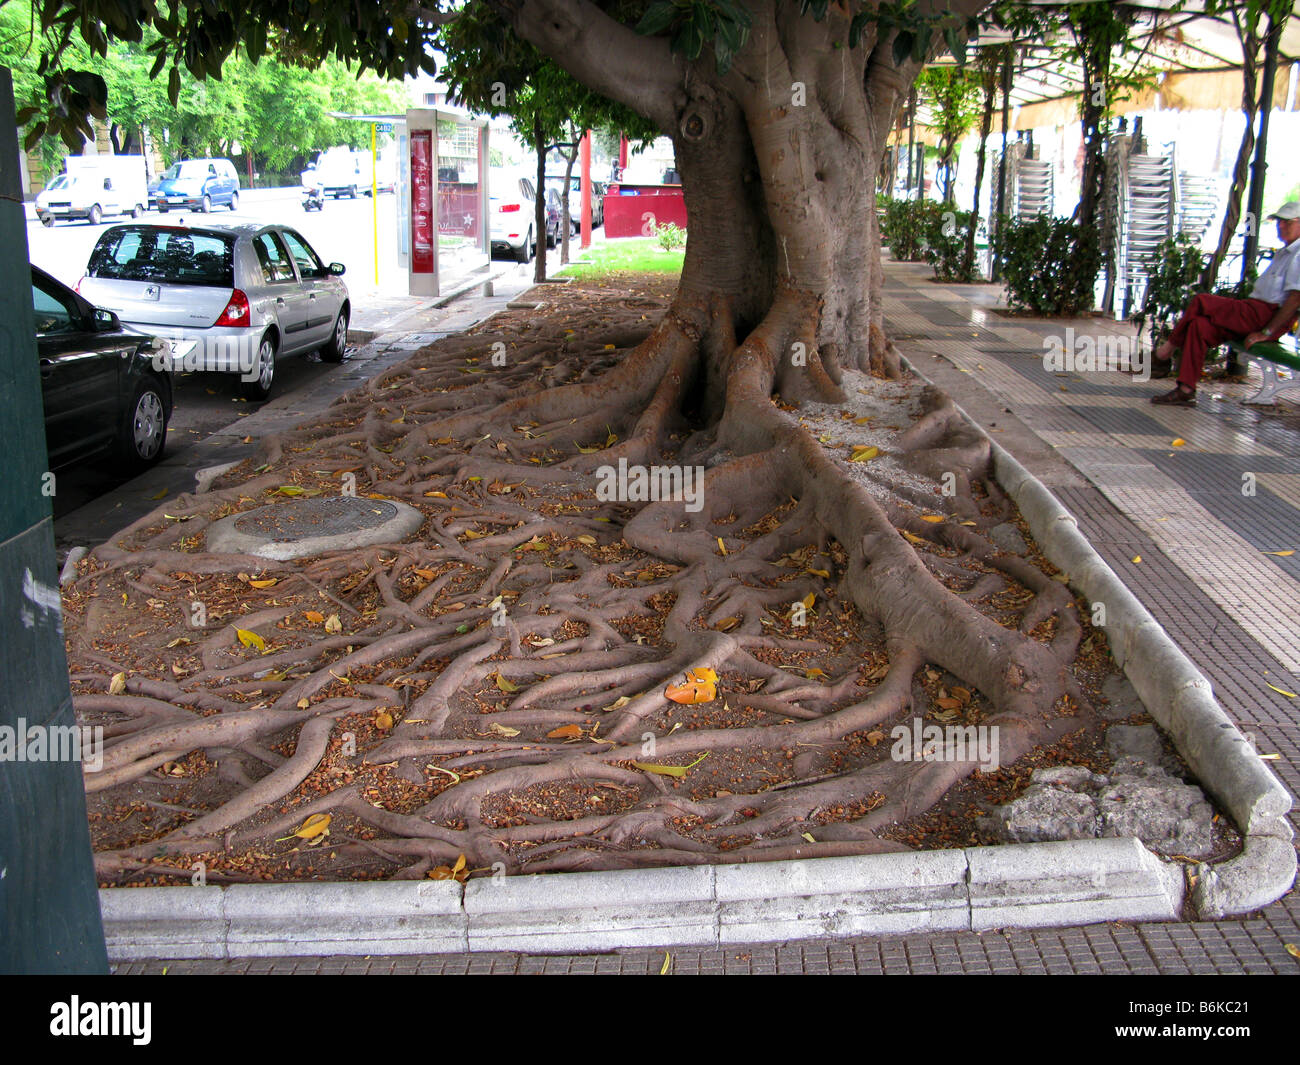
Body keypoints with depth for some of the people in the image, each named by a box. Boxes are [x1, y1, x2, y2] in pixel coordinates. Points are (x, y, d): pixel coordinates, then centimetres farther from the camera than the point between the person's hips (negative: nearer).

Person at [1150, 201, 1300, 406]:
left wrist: (1266, 332, -18)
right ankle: (1186, 390, -15)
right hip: (1258, 313, 9)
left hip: (1268, 315, -9)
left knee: (1201, 302, -18)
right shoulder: (1284, 253, 26)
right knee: (1199, 324, -10)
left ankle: (1166, 352, -8)